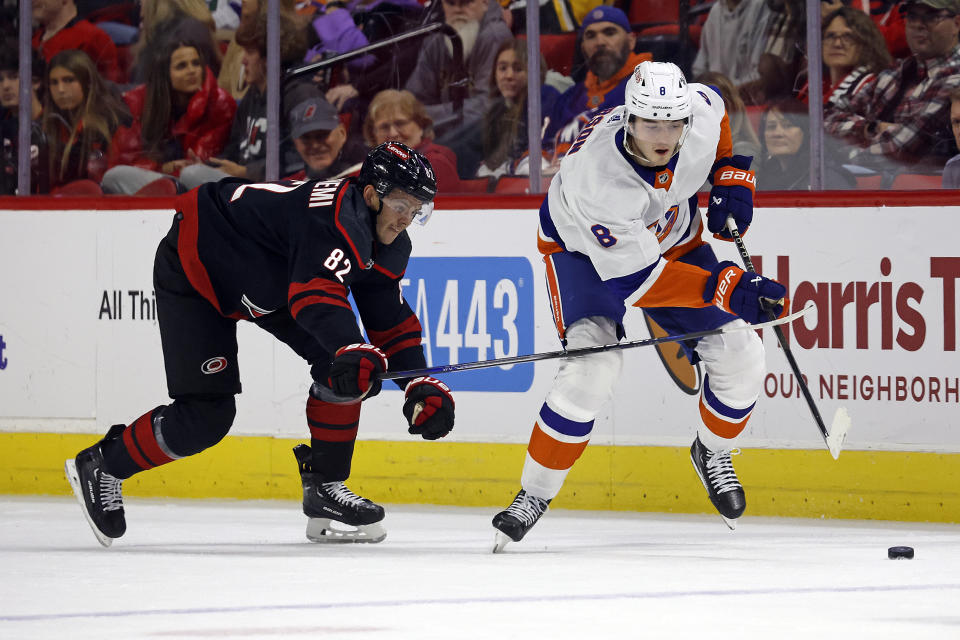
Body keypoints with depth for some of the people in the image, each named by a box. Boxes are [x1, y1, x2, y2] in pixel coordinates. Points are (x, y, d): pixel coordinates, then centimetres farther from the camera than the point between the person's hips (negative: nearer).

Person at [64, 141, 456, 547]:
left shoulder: (390, 246, -4)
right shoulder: (337, 219, -34)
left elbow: (392, 323, 4)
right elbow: (314, 294, -50)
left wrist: (422, 387, -8)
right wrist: (353, 352, -64)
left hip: (263, 280, 9)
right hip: (193, 270, -9)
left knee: (344, 365, -8)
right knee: (208, 413, -13)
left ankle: (324, 487, 1)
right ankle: (101, 467, 6)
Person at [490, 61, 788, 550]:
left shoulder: (701, 114, -27)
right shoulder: (598, 175, -42)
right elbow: (635, 280, -39)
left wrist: (731, 175, -7)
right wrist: (725, 288, -47)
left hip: (674, 237, 5)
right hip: (585, 251, -5)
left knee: (739, 358, -4)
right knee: (591, 369, -26)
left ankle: (712, 453, 28)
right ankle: (534, 494, -10)